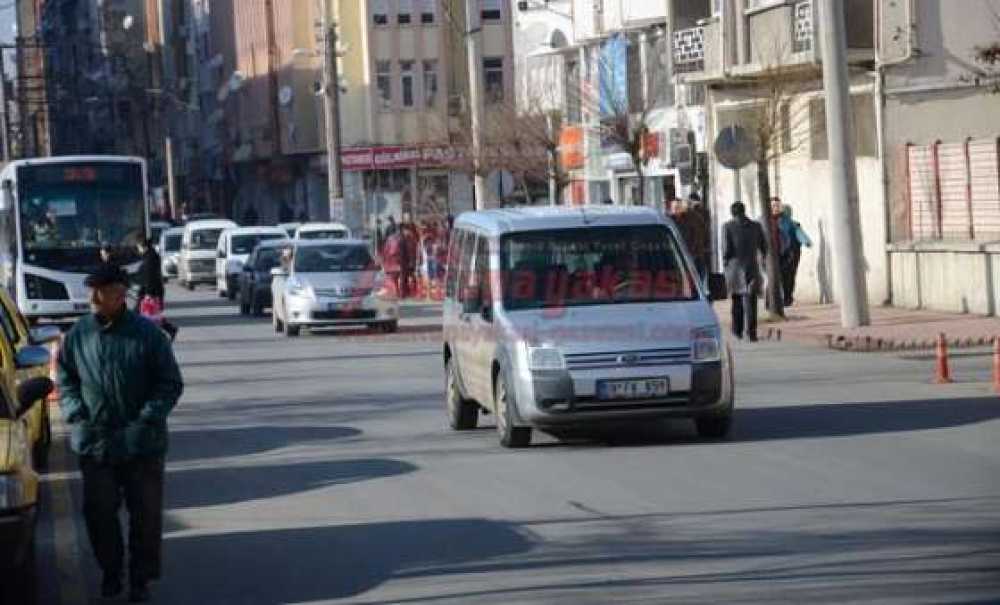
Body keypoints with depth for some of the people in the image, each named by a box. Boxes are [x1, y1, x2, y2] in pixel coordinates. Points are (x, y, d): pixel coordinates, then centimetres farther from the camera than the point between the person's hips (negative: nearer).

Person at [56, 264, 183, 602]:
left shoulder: (147, 334, -6)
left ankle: (141, 578, 17)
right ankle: (110, 572, 24)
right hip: (93, 443, 2)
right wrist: (74, 412, -4)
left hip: (142, 446, -2)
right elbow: (65, 379, 12)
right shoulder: (79, 335, 1)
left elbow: (171, 383, -2)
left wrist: (148, 418, -13)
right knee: (99, 511, 7)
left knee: (146, 513, 4)